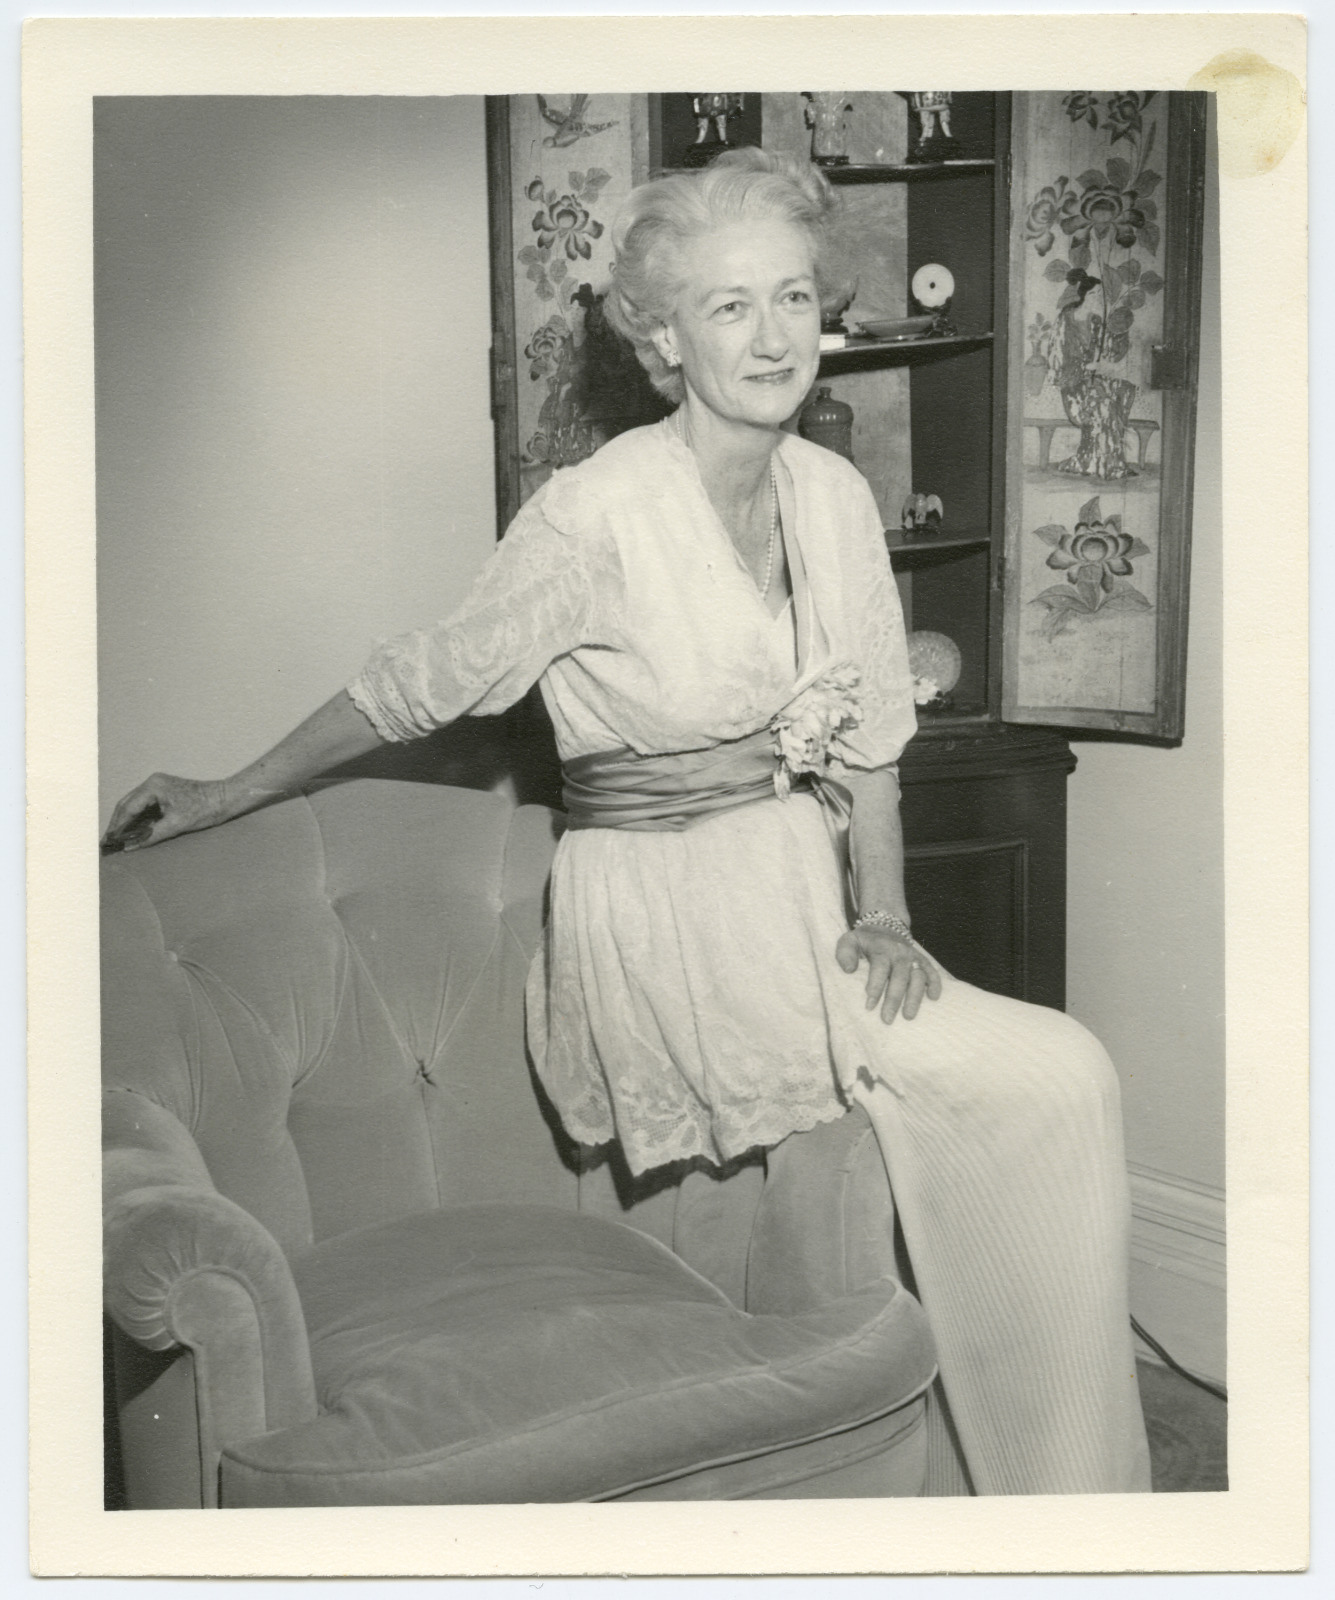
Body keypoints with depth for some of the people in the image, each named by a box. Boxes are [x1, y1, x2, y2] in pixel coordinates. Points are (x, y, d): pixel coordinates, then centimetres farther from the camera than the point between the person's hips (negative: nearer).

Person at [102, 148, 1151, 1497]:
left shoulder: (836, 495, 4)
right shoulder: (603, 513, -14)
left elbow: (868, 733, 12)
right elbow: (424, 684, -4)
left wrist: (882, 913, 1)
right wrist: (225, 799, 3)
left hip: (800, 900, 6)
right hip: (663, 919, -6)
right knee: (1055, 1080, -15)